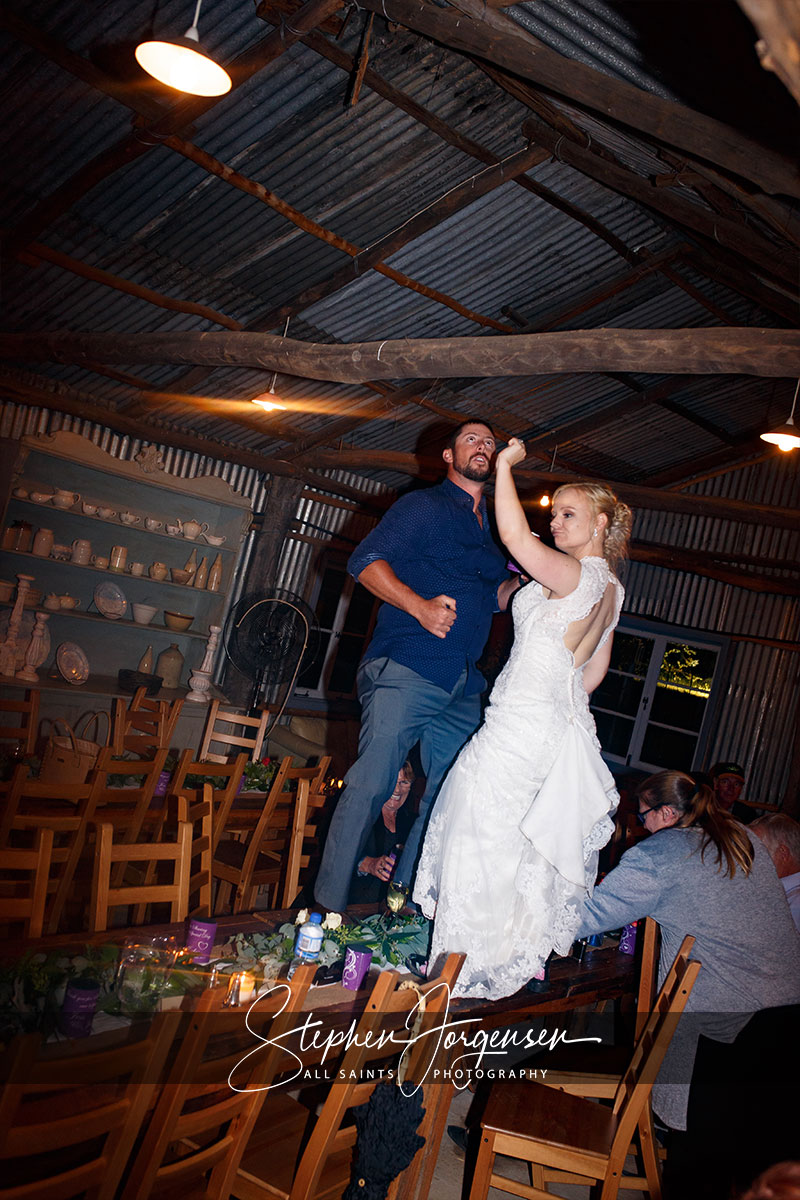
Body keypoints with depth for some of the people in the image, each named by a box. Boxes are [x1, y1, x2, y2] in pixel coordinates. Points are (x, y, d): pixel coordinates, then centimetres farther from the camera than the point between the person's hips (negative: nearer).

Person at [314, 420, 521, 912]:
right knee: (370, 786, -10)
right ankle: (327, 908, 0)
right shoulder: (424, 506, 2)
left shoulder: (493, 529, 23)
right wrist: (419, 605, -21)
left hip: (464, 687, 7)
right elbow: (366, 561, -7)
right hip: (406, 671, -7)